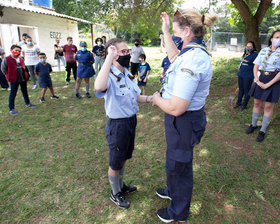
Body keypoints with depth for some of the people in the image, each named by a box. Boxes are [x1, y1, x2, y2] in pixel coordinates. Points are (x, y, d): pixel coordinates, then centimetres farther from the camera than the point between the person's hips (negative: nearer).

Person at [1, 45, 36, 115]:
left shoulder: (21, 59, 8)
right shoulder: (7, 59, -11)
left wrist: (26, 76, 10)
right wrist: (10, 76, 0)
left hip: (23, 79, 6)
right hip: (14, 80, -6)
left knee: (25, 91, 19)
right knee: (13, 94, -1)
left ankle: (27, 103, 37)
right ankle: (11, 109, 4)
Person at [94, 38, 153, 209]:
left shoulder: (127, 74, 5)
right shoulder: (109, 76, -22)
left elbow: (136, 96, 12)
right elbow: (99, 87, -48)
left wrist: (148, 98, -9)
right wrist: (109, 58, -42)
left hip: (131, 121, 8)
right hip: (117, 124, -8)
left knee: (124, 157, 26)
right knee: (115, 163, 13)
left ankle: (121, 185, 50)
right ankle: (115, 193, 38)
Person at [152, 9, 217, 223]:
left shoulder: (192, 60, -30)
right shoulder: (196, 52, 2)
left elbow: (175, 108, -33)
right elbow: (174, 57, 26)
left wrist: (157, 99, -12)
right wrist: (166, 32, 26)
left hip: (183, 121, -10)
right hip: (188, 117, 10)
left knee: (178, 165, 13)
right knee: (175, 161, 30)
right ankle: (173, 191, 59)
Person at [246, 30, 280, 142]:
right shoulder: (263, 51, 6)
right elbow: (256, 67, 7)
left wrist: (268, 84, -15)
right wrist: (257, 80, -5)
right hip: (261, 79, 4)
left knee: (268, 106, 1)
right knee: (257, 103, 11)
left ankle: (263, 131, 11)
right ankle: (253, 125, 27)